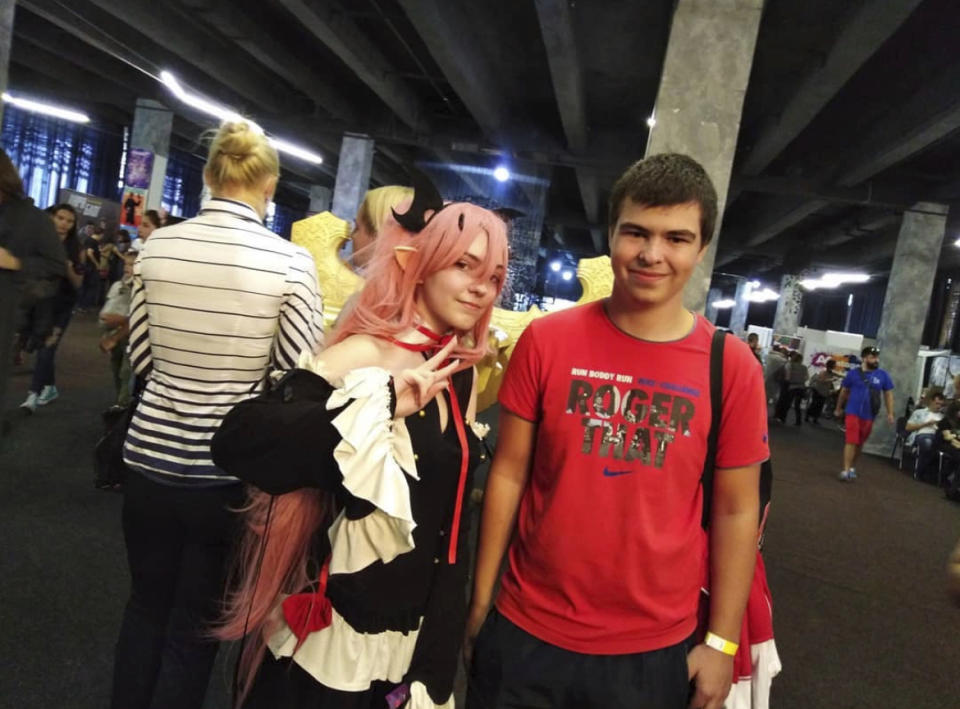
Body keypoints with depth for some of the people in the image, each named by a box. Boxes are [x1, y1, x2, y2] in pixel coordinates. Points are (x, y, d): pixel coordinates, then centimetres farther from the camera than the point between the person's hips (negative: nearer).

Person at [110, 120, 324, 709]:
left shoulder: (157, 246, -3)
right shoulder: (291, 260, -14)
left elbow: (142, 357, 6)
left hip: (151, 455, 3)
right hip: (229, 467, -3)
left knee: (146, 606, 25)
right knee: (195, 627, 15)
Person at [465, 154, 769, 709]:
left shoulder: (733, 366, -8)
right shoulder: (546, 340, -8)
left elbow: (736, 511, -1)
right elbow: (509, 473, -3)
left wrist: (722, 641, 0)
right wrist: (481, 600, 1)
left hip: (656, 648, 1)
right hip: (526, 631, 0)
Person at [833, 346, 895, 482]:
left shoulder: (883, 375, 1)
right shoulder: (853, 373, -3)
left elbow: (888, 394, 8)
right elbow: (844, 391, 8)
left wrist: (890, 413, 2)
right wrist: (838, 408, 15)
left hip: (869, 416, 3)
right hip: (853, 413, -3)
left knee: (859, 443, 14)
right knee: (851, 441, -11)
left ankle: (852, 467, 31)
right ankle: (846, 471, -11)